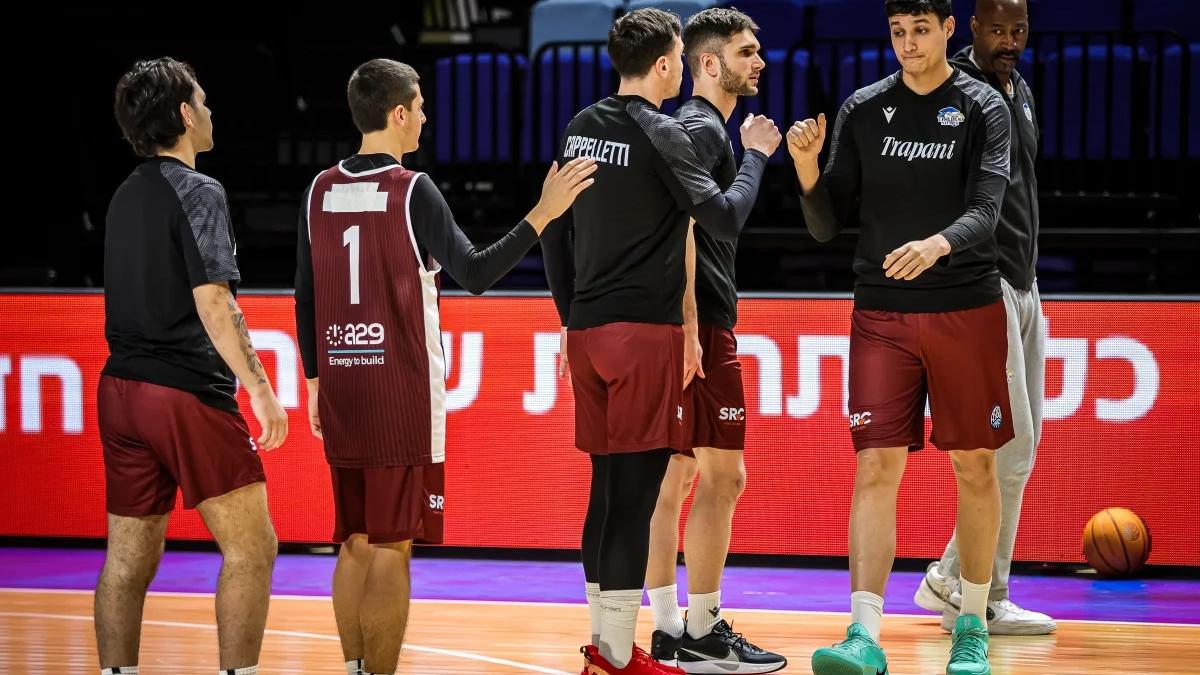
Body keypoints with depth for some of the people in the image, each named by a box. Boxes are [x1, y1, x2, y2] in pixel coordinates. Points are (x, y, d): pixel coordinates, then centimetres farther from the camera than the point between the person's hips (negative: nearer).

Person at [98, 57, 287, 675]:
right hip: (188, 391, -8)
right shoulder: (198, 193, -10)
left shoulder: (126, 196, 14)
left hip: (121, 387, 8)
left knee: (129, 557, 9)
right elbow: (213, 304, -18)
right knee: (250, 547, -5)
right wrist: (260, 388, -20)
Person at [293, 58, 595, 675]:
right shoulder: (412, 191, -10)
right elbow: (475, 275, -14)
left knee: (355, 543, 13)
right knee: (391, 550, -3)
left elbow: (305, 297, 11)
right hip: (401, 393, -6)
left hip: (341, 390, 6)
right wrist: (543, 215, -11)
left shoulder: (320, 191, 7)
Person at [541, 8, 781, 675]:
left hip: (588, 330, 8)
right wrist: (756, 155, 2)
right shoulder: (663, 134, -11)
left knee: (608, 487, 13)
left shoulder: (582, 128, 12)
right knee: (634, 491, -6)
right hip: (644, 330, -8)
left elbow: (554, 230, 16)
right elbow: (726, 219, -14)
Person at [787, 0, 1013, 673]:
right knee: (876, 468, -8)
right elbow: (827, 225, 7)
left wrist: (938, 244, -34)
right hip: (882, 313, 1)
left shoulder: (984, 108, -1)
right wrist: (806, 165, -12)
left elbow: (985, 213, -14)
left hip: (967, 310, -1)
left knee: (975, 467, 5)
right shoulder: (862, 110, 6)